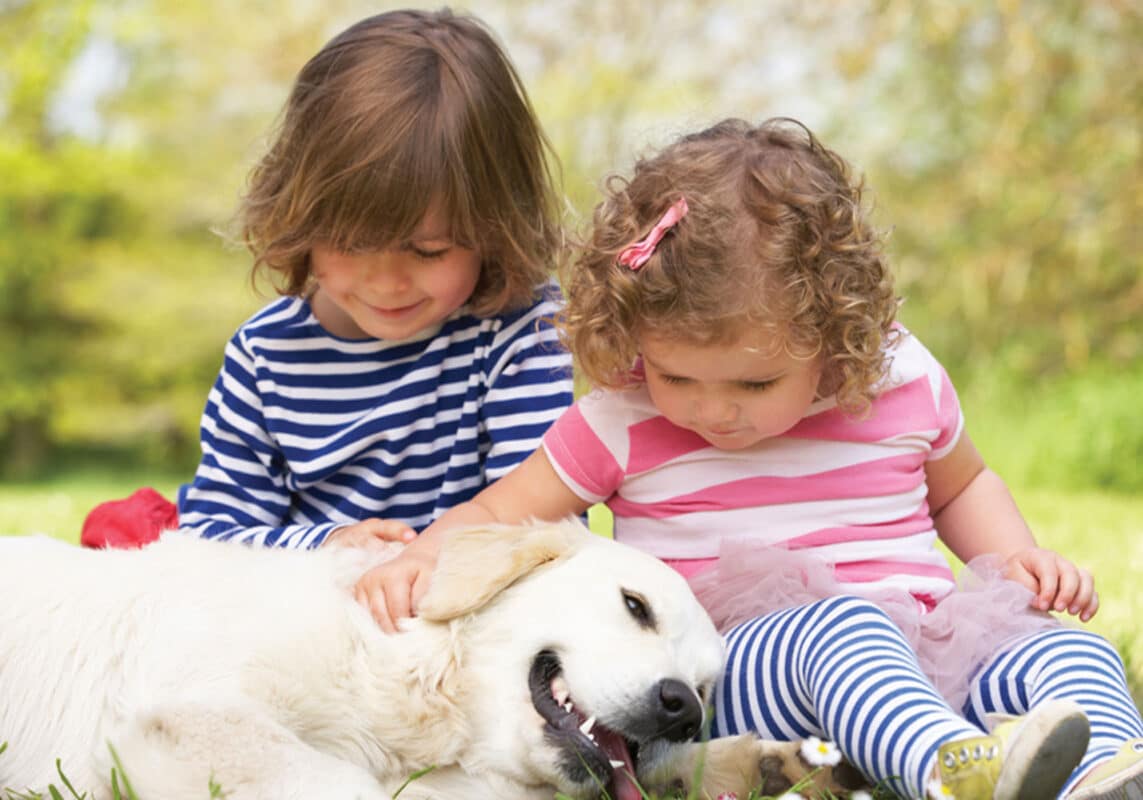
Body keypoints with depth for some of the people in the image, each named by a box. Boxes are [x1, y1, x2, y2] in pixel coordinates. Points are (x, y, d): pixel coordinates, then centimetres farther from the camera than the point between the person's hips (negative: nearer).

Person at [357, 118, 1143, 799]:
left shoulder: (904, 381, 7)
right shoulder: (624, 422, 2)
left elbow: (960, 483, 27)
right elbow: (500, 512, 8)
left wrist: (1020, 557, 9)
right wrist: (423, 558, -13)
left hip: (928, 647, 4)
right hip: (734, 664, -4)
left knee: (1071, 652, -21)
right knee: (842, 628, -36)